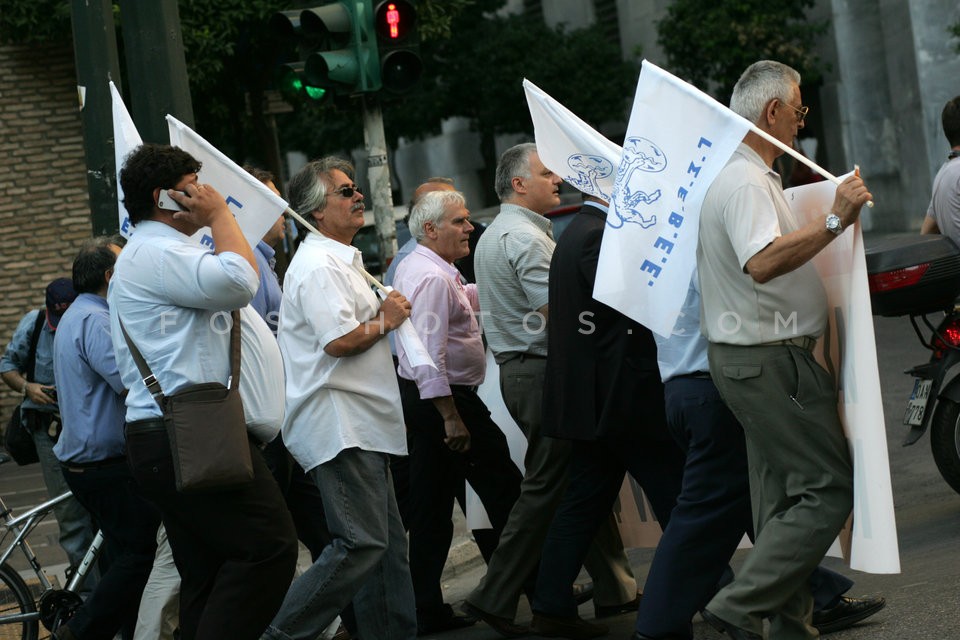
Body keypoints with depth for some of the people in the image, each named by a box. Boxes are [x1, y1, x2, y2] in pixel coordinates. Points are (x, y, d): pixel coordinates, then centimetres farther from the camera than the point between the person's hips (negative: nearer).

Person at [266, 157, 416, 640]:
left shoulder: (341, 261, 21)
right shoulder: (317, 266, -14)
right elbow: (339, 341, -23)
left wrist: (383, 313, 14)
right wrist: (385, 321, -8)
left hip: (361, 427, 11)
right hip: (339, 426, -11)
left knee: (385, 541, 11)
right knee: (360, 545, -13)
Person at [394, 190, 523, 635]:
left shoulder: (415, 267, 15)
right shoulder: (433, 278, -18)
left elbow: (467, 298, 32)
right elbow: (430, 354, -25)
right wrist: (451, 418, -25)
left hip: (420, 400, 10)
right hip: (444, 398, -10)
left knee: (430, 513, 10)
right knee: (504, 490, 0)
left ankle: (428, 611, 11)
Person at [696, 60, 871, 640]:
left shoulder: (734, 175, 17)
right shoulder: (746, 182, -18)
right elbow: (763, 262, -34)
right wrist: (836, 221, -32)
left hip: (750, 358, 11)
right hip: (770, 359, -11)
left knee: (782, 496, 13)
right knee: (829, 488, -10)